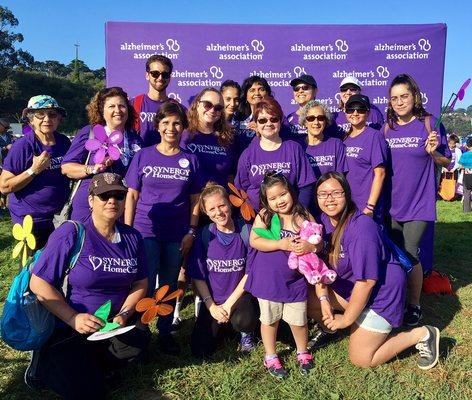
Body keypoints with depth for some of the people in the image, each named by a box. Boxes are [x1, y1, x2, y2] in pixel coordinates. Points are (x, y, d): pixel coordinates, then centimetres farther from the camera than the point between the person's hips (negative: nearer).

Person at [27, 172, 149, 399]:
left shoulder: (132, 237, 2)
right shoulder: (70, 234, -13)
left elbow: (140, 284, 7)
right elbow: (38, 284, -13)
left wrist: (123, 315, -10)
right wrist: (73, 318, -20)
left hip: (115, 326, 5)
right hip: (69, 329, -4)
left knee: (139, 337, -26)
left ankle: (83, 367, 2)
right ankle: (46, 363, 12)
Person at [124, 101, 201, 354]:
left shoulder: (190, 160, 4)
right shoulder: (143, 156, 1)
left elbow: (195, 200, 4)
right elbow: (131, 195, 2)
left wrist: (191, 232, -3)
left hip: (177, 235, 2)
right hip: (145, 231, -1)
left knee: (169, 286, 13)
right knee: (145, 286, -1)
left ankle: (165, 332, 29)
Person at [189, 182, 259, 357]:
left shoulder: (246, 231, -11)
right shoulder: (204, 235, -7)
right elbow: (197, 276, -4)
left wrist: (229, 304, -13)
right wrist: (211, 306, -13)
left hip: (240, 295, -2)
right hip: (213, 300, 2)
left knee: (243, 321, -34)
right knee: (200, 351, -5)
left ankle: (247, 332, 5)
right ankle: (221, 326, 27)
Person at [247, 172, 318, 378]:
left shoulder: (304, 217, -5)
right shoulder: (264, 216, -9)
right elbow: (254, 241, -17)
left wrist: (310, 246, -24)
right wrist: (281, 244, -25)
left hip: (295, 279, 1)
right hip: (268, 279, -1)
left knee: (298, 320, 9)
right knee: (269, 319, 14)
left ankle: (302, 353, 39)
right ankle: (270, 357, 35)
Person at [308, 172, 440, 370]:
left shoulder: (361, 229, -31)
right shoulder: (325, 220, -7)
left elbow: (366, 281, -28)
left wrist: (346, 319, -19)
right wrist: (323, 298, -16)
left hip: (380, 292, -7)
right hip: (348, 287, 7)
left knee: (361, 359, -1)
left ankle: (422, 334, 10)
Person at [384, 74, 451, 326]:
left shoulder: (429, 124, -6)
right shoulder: (387, 128, 5)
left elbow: (446, 162, -1)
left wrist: (433, 152, -21)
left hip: (419, 204, -4)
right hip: (392, 204, 4)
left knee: (410, 255, -4)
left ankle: (414, 304, 18)